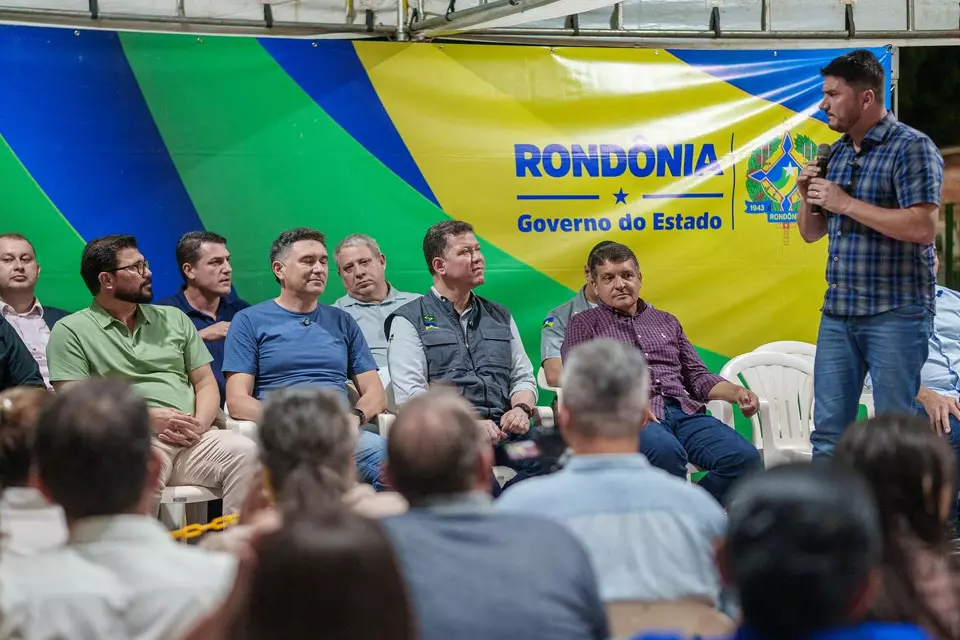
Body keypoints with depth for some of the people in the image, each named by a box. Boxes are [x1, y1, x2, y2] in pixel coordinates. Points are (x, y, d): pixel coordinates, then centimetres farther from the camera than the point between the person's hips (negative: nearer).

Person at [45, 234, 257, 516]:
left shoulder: (174, 318, 23)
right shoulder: (71, 331, 9)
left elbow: (206, 383, 20)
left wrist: (199, 424, -4)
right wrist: (147, 417, -11)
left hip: (193, 440, 4)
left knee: (244, 451, -28)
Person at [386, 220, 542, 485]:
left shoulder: (500, 316, 26)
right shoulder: (409, 320, 9)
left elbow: (523, 377, 25)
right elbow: (410, 395, -3)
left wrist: (521, 409, 0)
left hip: (503, 428, 4)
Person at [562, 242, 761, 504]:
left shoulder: (666, 322, 29)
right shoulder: (584, 324, 16)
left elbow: (697, 376, 27)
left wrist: (736, 393, 5)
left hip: (685, 412, 5)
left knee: (745, 458, -24)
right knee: (666, 451, -40)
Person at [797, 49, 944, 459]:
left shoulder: (911, 148, -8)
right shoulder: (835, 154, 14)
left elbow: (922, 227, -19)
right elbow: (811, 233, 20)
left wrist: (846, 203, -16)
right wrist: (808, 197, -1)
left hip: (895, 313, -7)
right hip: (838, 312, 7)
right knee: (828, 432, 6)